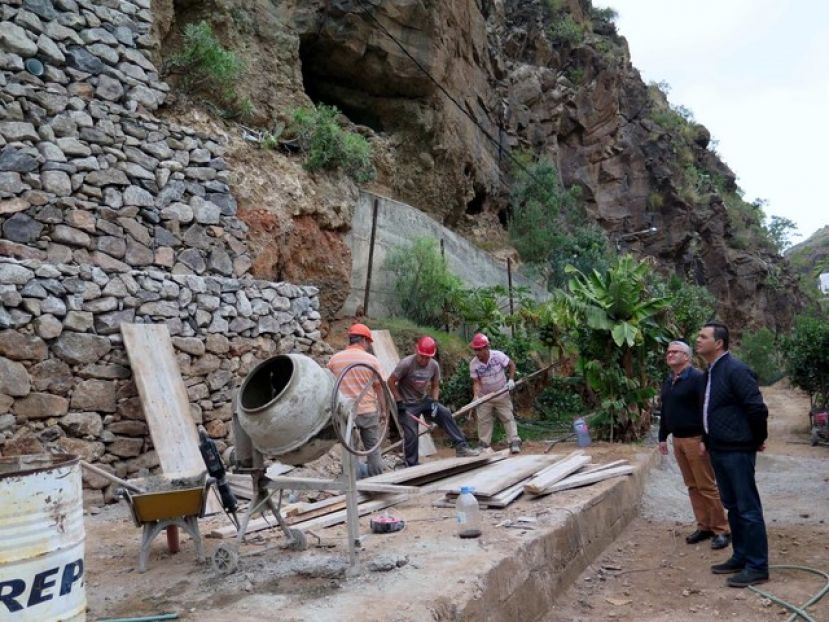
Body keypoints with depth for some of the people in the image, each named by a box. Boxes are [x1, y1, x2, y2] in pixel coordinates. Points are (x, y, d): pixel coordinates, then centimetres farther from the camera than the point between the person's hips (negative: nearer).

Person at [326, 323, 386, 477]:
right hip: (368, 410, -1)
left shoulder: (335, 359, 0)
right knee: (373, 448, 12)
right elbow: (379, 388, -2)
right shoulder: (371, 360, -6)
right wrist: (383, 408, 9)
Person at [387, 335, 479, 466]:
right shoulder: (406, 363, -23)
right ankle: (411, 467, 10)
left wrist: (434, 401, -9)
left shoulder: (434, 365, -7)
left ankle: (461, 447, -4)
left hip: (425, 400, 5)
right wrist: (399, 401, -17)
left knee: (446, 414, -11)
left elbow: (435, 386, 7)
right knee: (411, 435, -6)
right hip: (407, 404, -5)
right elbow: (391, 382, -15)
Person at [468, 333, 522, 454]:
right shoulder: (473, 364, -16)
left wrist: (511, 379, -18)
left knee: (508, 417, -2)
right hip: (484, 396, 2)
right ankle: (484, 444, 14)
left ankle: (514, 442, 1)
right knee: (483, 420, 5)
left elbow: (511, 365, -6)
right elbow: (476, 382, -14)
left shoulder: (498, 355, -20)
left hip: (501, 394, -1)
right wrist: (476, 397, -27)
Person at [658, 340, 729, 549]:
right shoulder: (668, 381, 13)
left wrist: (705, 438, -23)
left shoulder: (697, 378, -12)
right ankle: (704, 526, 21)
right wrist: (663, 437, 18)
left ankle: (721, 530, 7)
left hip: (696, 439, -8)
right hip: (677, 439, 8)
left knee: (707, 486, -3)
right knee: (692, 486, 12)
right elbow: (665, 411, 20)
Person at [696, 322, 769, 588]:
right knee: (732, 506, 17)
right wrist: (706, 440, 18)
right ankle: (741, 557, 29)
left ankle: (757, 567, 9)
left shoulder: (735, 369, -18)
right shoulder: (711, 372, 12)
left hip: (737, 451, -10)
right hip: (719, 451, 10)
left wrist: (758, 440, -8)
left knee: (748, 508, -1)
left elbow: (757, 408, -20)